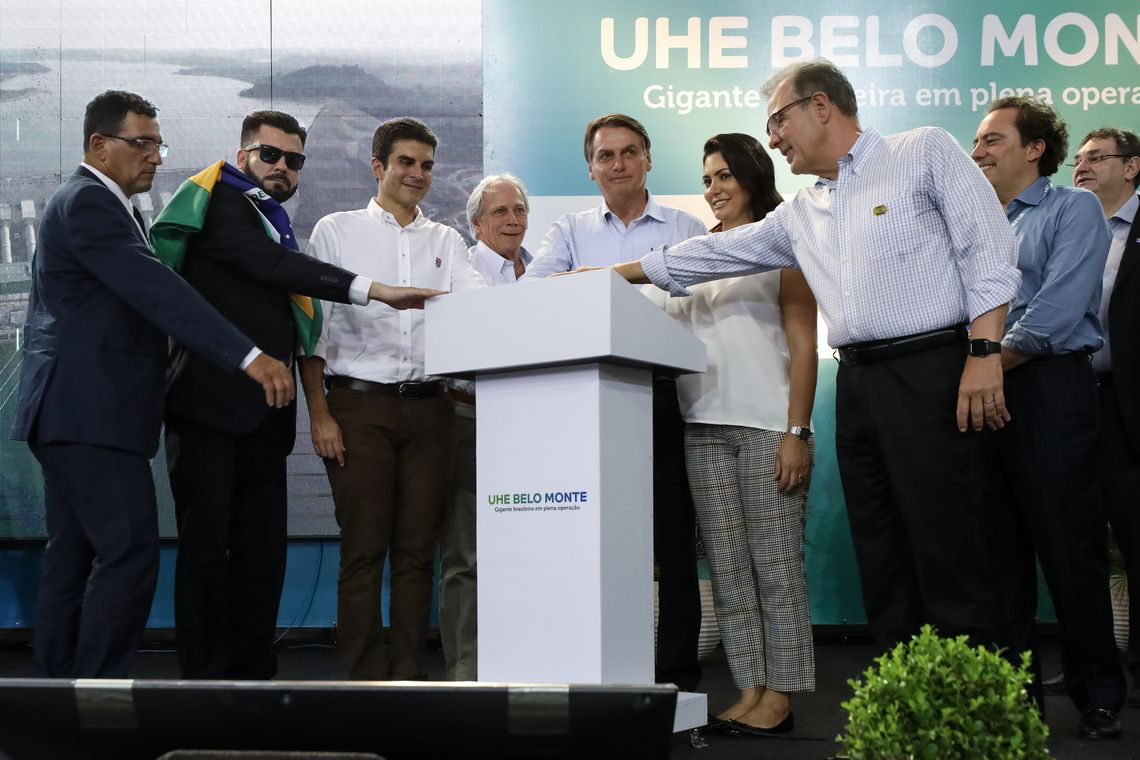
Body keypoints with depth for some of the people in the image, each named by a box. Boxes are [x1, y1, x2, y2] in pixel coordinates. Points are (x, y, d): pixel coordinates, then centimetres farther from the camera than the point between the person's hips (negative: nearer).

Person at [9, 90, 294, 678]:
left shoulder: (94, 203, 21)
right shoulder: (87, 203, -13)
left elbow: (145, 293, 21)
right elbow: (157, 293, -23)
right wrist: (249, 357, -29)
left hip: (73, 410, 11)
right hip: (91, 412, -11)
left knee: (74, 555, 12)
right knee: (130, 552, -12)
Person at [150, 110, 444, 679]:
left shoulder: (274, 225, 21)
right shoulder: (219, 202, -3)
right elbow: (273, 265, -19)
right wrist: (374, 290, -25)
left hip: (263, 417, 8)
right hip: (211, 408, -8)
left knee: (263, 553, 7)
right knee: (207, 546, -4)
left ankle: (253, 673, 13)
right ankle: (207, 679, 1)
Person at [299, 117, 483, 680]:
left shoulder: (446, 242, 17)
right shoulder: (336, 231, 8)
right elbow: (313, 327, 3)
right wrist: (319, 414, -6)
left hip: (427, 406, 3)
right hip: (359, 402, -3)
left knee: (416, 550, 3)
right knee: (363, 549, -4)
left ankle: (408, 677, 8)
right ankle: (366, 680, 1)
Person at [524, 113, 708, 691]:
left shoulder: (686, 230, 13)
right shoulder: (570, 231, 18)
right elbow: (531, 290, 2)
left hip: (661, 392, -1)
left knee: (671, 537, -4)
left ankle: (676, 672, 1)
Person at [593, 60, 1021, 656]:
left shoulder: (926, 152, 3)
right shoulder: (800, 215, 21)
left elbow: (988, 249, -5)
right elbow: (719, 253, 25)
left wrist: (984, 352, -14)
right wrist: (616, 274, 23)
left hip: (930, 371, -7)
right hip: (857, 382, 7)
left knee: (947, 550, -9)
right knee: (881, 560, 6)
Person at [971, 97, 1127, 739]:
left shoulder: (1074, 209, 1)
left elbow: (1056, 313, -12)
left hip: (1049, 391, -6)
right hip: (982, 401, 6)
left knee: (1071, 552, -3)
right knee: (1001, 554, 6)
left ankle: (1100, 698, 8)